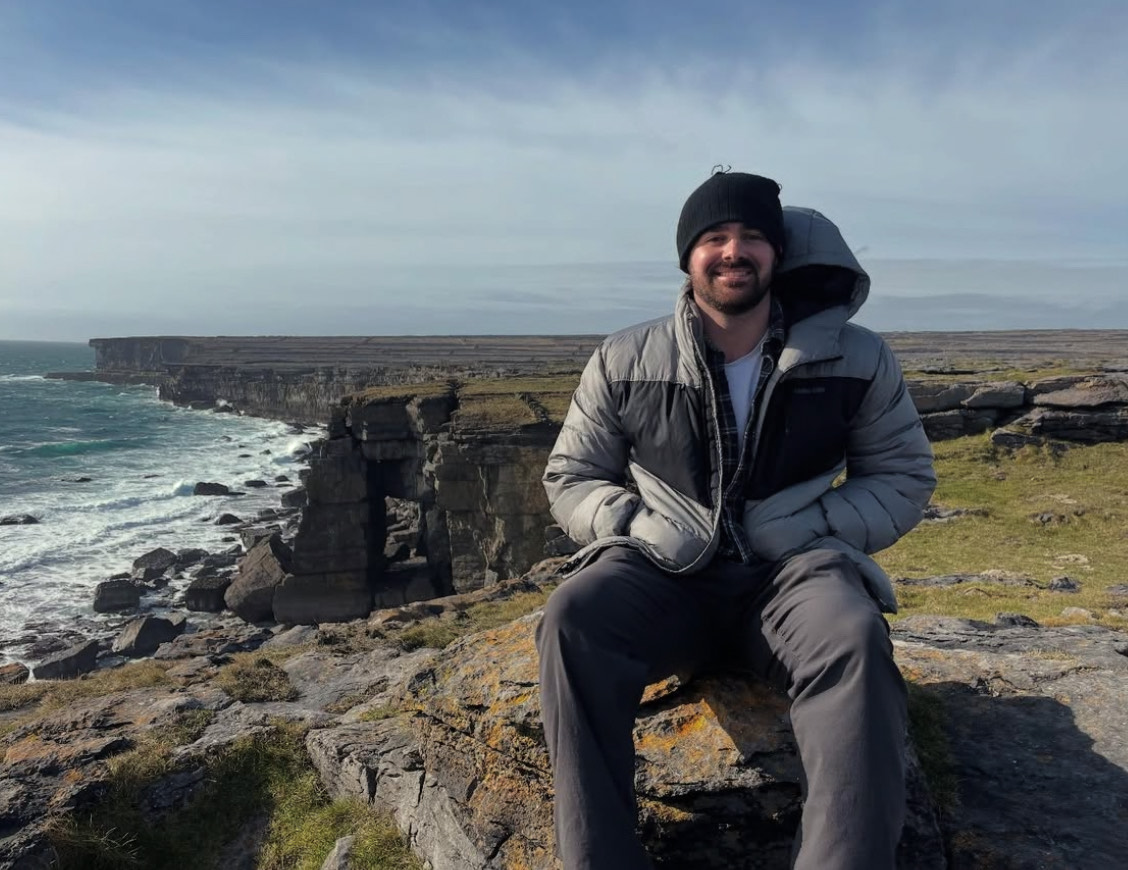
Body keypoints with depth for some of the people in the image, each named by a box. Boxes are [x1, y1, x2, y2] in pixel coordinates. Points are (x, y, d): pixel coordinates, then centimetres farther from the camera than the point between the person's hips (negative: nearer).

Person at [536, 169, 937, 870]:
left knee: (853, 641, -34)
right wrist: (635, 523, -11)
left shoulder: (857, 359, 3)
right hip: (662, 576, 1)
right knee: (573, 618, -30)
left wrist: (814, 526, -8)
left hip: (792, 574, 0)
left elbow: (905, 476, 11)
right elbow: (571, 478, 10)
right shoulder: (623, 363, 4)